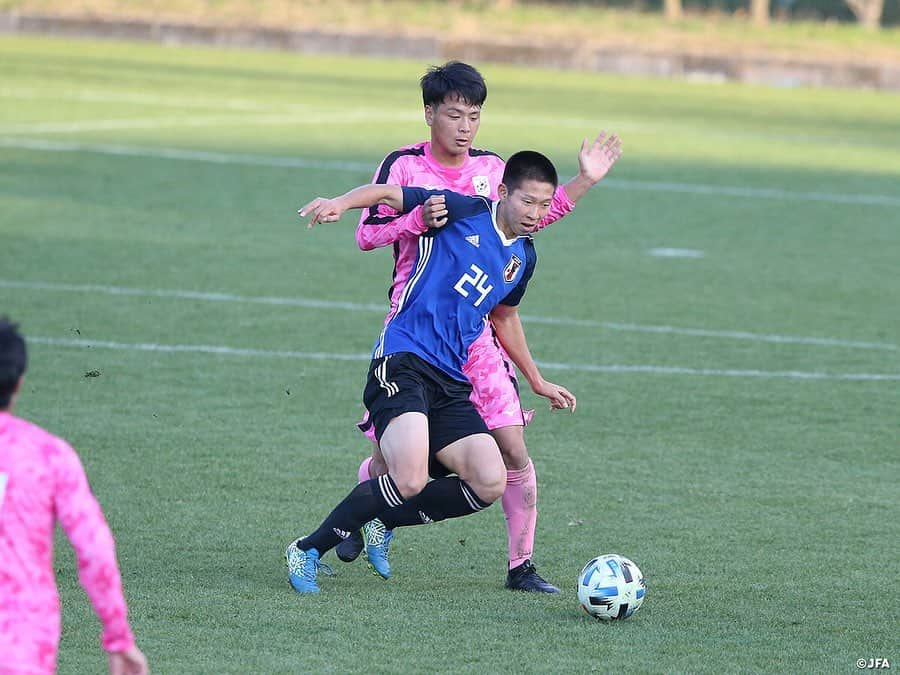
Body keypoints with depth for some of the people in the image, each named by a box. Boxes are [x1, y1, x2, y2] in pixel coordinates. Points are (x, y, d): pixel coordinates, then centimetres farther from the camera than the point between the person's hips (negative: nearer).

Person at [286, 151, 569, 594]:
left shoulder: (524, 258, 17)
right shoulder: (465, 213, -2)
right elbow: (388, 193, -4)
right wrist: (341, 203, -24)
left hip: (451, 384, 7)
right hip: (404, 361, -7)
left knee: (490, 482, -13)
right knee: (411, 480, -26)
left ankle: (382, 521, 8)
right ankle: (308, 550, -7)